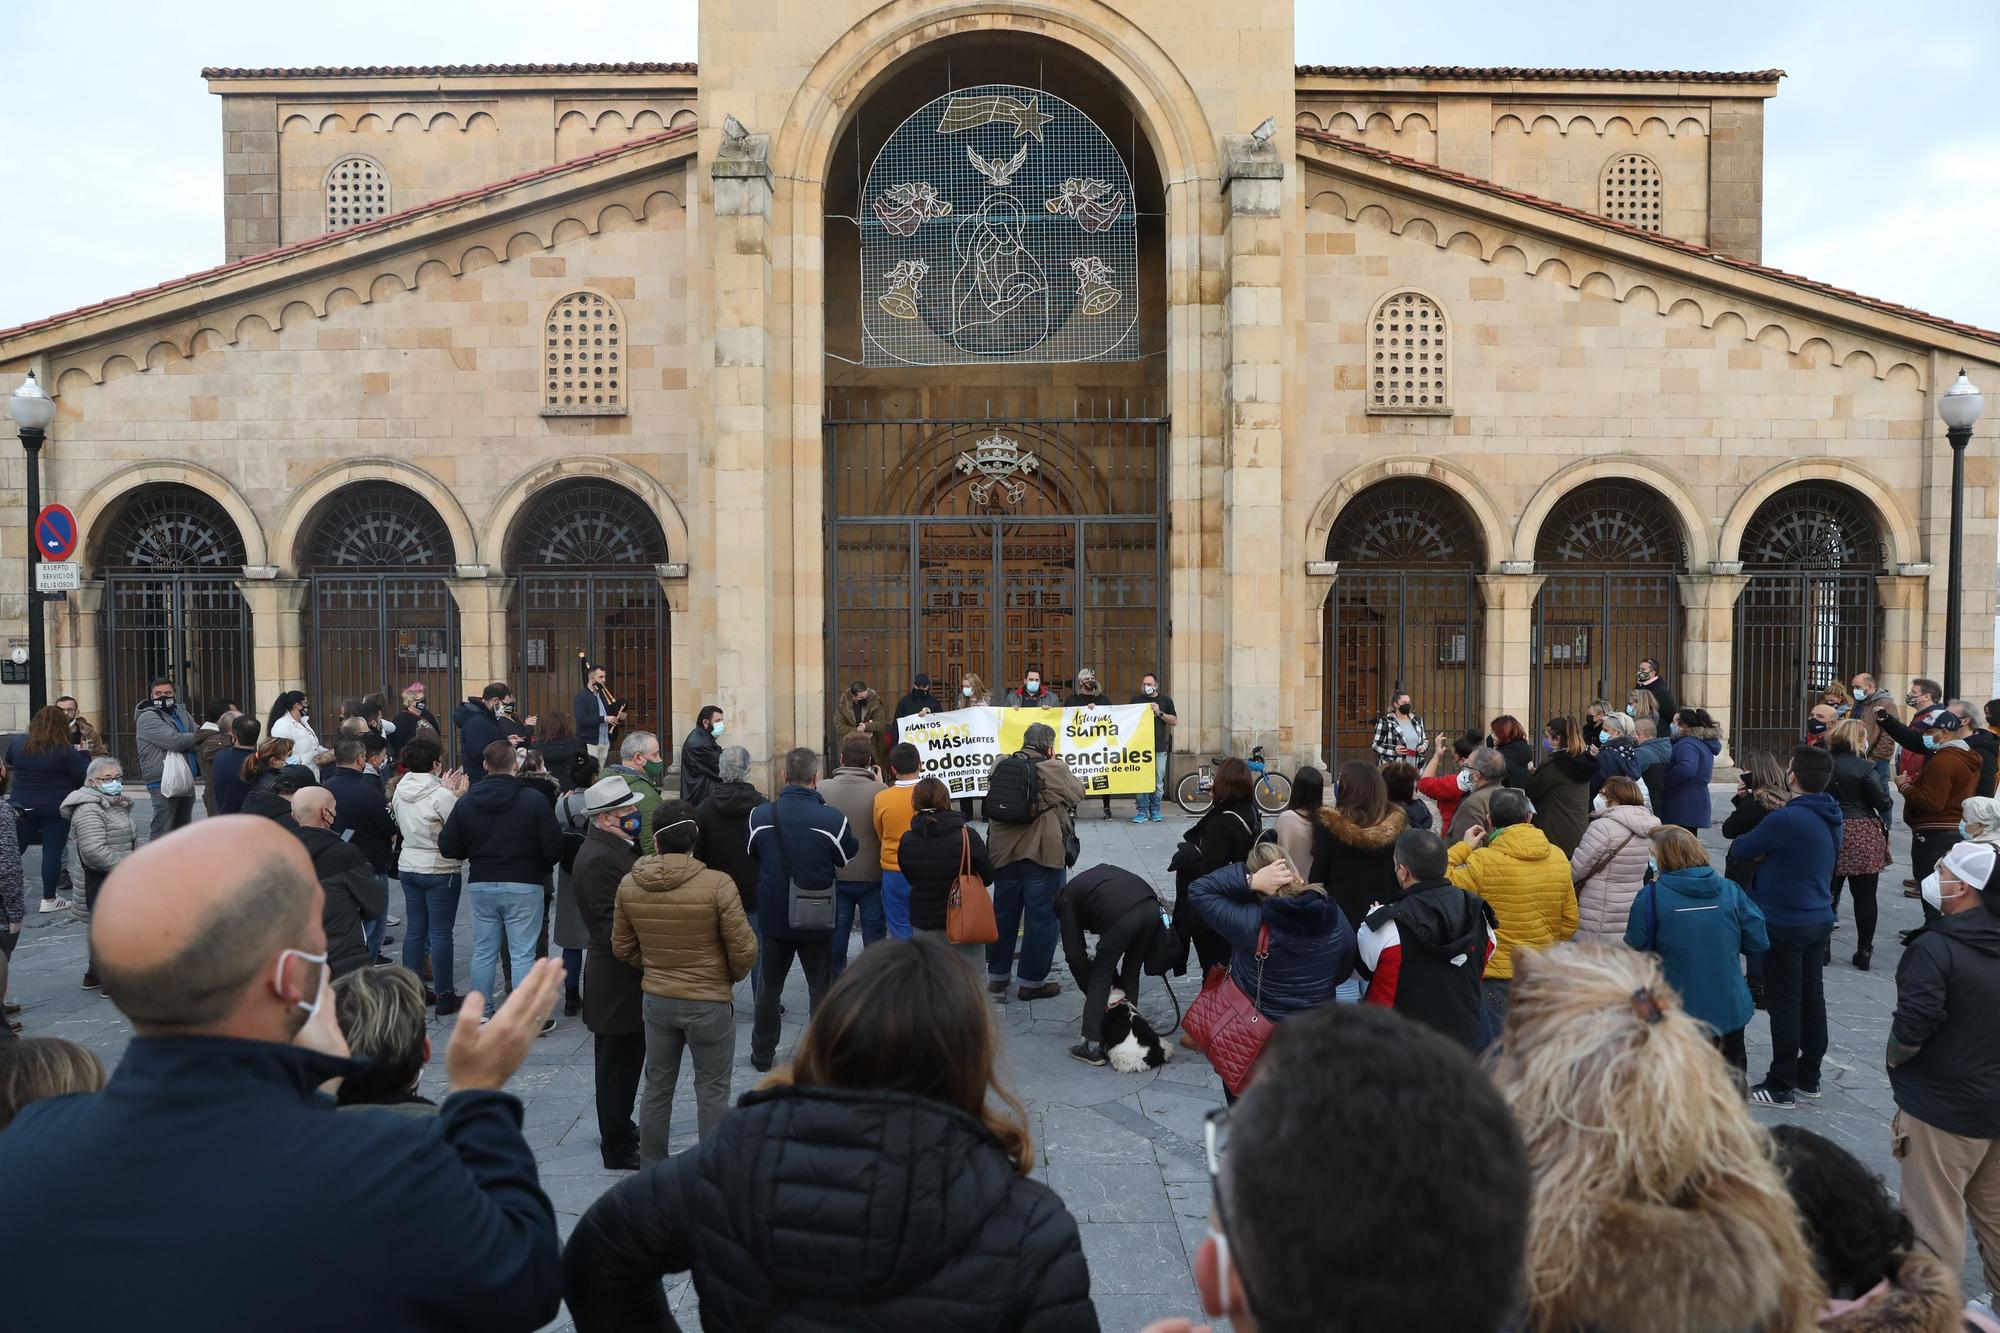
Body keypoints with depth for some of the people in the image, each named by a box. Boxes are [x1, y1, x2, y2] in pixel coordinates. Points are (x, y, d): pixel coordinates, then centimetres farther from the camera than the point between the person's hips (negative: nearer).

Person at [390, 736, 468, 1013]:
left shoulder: (399, 792, 1)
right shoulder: (440, 795, -21)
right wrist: (458, 795, -6)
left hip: (408, 867, 7)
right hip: (439, 870, -7)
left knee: (414, 930, 14)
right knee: (441, 933, 0)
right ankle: (444, 997, 7)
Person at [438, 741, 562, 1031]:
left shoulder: (466, 801, 0)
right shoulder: (535, 800, -12)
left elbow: (447, 847, 1)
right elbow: (553, 848, -13)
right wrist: (542, 865, 9)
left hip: (480, 886, 4)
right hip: (523, 887, -3)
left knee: (483, 952, 13)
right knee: (523, 954, 1)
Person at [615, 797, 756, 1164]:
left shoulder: (629, 885, -7)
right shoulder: (717, 885, -22)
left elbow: (623, 948, 5)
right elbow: (743, 949, -16)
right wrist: (732, 976, 5)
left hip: (656, 1000, 4)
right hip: (710, 1003, -4)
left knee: (657, 1088, 19)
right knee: (712, 1092, 10)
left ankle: (651, 1169, 32)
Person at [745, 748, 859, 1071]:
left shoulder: (761, 815, -11)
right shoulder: (832, 818, -20)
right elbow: (848, 856, -3)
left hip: (773, 916, 2)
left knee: (769, 985, 19)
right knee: (821, 987, 13)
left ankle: (762, 1054, 30)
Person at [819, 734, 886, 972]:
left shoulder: (823, 789, -13)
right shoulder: (879, 791, -19)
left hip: (836, 875, 2)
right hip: (872, 875, -2)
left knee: (837, 929, 16)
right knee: (874, 931, 12)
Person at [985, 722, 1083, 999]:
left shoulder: (1001, 766, 5)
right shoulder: (1054, 769, -11)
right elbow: (1077, 794, 4)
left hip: (1003, 852, 6)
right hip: (1042, 854, -6)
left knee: (1003, 913, 18)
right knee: (1041, 917, 5)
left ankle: (997, 975, 28)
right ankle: (1032, 981, 10)